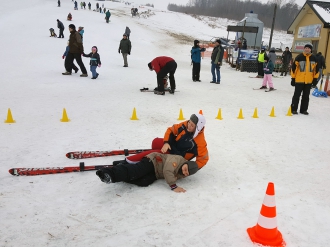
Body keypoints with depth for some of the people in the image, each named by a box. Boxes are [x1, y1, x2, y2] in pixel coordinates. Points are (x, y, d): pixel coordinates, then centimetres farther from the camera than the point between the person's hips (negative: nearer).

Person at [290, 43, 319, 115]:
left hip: (309, 81, 3)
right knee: (297, 95, 1)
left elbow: (316, 69, 12)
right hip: (299, 80, -3)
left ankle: (304, 109, 19)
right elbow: (294, 67, -3)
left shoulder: (314, 58, 6)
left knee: (306, 96, 9)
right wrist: (293, 78, -5)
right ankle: (293, 109, 10)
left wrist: (315, 79, 7)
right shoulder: (299, 57, -5)